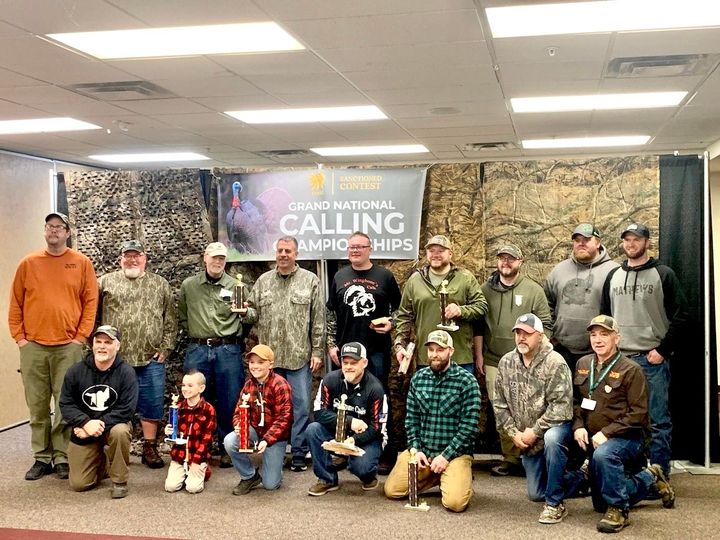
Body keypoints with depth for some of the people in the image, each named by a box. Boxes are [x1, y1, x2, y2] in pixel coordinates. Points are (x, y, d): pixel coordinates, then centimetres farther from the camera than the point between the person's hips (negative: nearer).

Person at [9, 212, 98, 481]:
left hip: (68, 347, -2)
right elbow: (15, 304, 9)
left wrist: (81, 336, -4)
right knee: (37, 406, 6)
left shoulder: (82, 263, 4)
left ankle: (63, 458, 9)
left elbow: (90, 302, 2)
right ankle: (42, 457, 15)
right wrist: (19, 337, 1)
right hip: (33, 347, 2)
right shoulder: (28, 263, 8)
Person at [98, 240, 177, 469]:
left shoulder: (160, 284, 9)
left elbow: (171, 320, 8)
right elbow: (94, 317, 5)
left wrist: (165, 347, 0)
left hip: (151, 359, 1)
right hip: (114, 358, -1)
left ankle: (150, 448, 18)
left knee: (151, 405, 6)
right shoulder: (106, 282, 6)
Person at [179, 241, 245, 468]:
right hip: (198, 351, 1)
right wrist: (195, 333, 7)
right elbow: (181, 316, 18)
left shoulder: (236, 286, 4)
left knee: (229, 403, 3)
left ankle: (228, 450, 15)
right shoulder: (188, 285, 7)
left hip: (228, 351, -1)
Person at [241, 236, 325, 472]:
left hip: (299, 356, -3)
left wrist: (317, 351, -5)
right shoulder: (263, 281, 10)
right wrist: (245, 312, -11)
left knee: (301, 406, 1)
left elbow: (318, 320, -1)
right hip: (269, 356, 3)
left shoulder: (310, 281, 1)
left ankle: (299, 454, 11)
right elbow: (254, 313, 12)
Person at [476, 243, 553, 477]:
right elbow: (478, 324, 9)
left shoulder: (534, 290, 2)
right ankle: (510, 458, 14)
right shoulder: (486, 289, 8)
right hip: (494, 361, 2)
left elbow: (545, 326, 1)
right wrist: (479, 355, 5)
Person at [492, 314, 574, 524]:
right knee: (535, 494, 10)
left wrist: (535, 431, -24)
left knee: (552, 438, -42)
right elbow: (499, 403, 1)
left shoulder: (555, 363, -18)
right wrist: (514, 433, -8)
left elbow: (561, 405, -24)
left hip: (556, 425, -6)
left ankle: (555, 504, -25)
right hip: (526, 440, 6)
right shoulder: (506, 362, -2)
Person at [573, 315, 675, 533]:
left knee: (603, 455, -41)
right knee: (600, 504, 14)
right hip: (594, 440, 7)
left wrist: (606, 432, -23)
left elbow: (639, 413, -17)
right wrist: (578, 426, -8)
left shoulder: (631, 370, -14)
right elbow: (576, 400, 10)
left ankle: (618, 509, -20)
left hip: (626, 437, -7)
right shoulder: (583, 364, 3)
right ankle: (650, 479, 35)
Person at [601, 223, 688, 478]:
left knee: (658, 421, -1)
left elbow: (680, 315, -5)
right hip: (619, 359, 4)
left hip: (653, 359, -4)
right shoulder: (613, 276, 12)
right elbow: (605, 316, 17)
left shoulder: (663, 274, 0)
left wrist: (663, 350, -10)